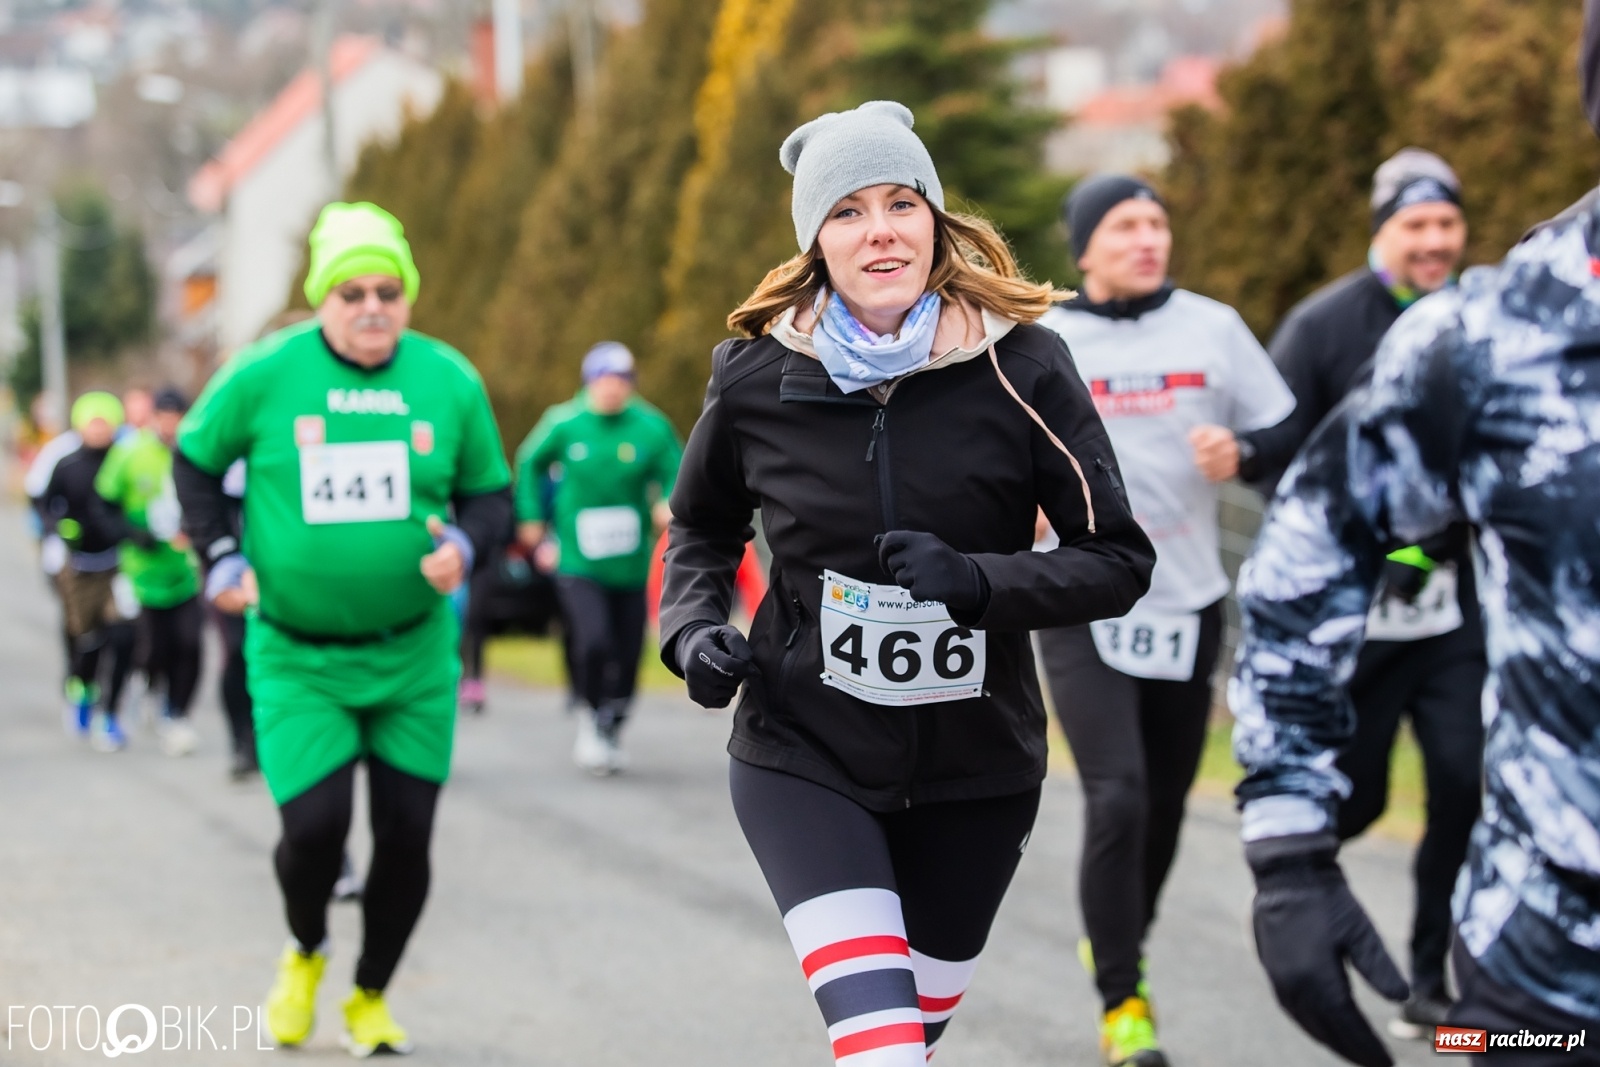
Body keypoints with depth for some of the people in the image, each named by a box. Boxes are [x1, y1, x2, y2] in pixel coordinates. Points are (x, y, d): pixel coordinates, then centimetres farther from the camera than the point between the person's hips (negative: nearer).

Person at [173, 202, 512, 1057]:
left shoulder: (450, 382, -3)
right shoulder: (264, 376, -8)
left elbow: (491, 496, 9)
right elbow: (195, 460, 9)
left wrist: (464, 544, -13)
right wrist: (220, 559, -2)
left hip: (413, 655, 2)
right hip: (296, 656, -2)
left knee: (406, 837, 3)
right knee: (314, 827, -12)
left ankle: (371, 999, 28)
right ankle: (304, 953, 24)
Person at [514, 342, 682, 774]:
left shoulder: (652, 428, -5)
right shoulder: (564, 423, -3)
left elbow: (676, 473, 0)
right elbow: (530, 463, 14)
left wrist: (669, 504, -21)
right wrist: (531, 517, 11)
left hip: (630, 565, 2)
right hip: (579, 563, -2)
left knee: (627, 654, 6)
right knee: (593, 642, -20)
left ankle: (612, 732, 29)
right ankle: (589, 717, 4)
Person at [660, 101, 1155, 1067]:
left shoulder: (1020, 367, -11)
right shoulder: (759, 378, -7)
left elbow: (1120, 561, -9)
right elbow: (702, 527, 14)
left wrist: (978, 583, -25)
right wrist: (694, 628, -5)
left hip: (974, 770, 1)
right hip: (804, 757, -1)